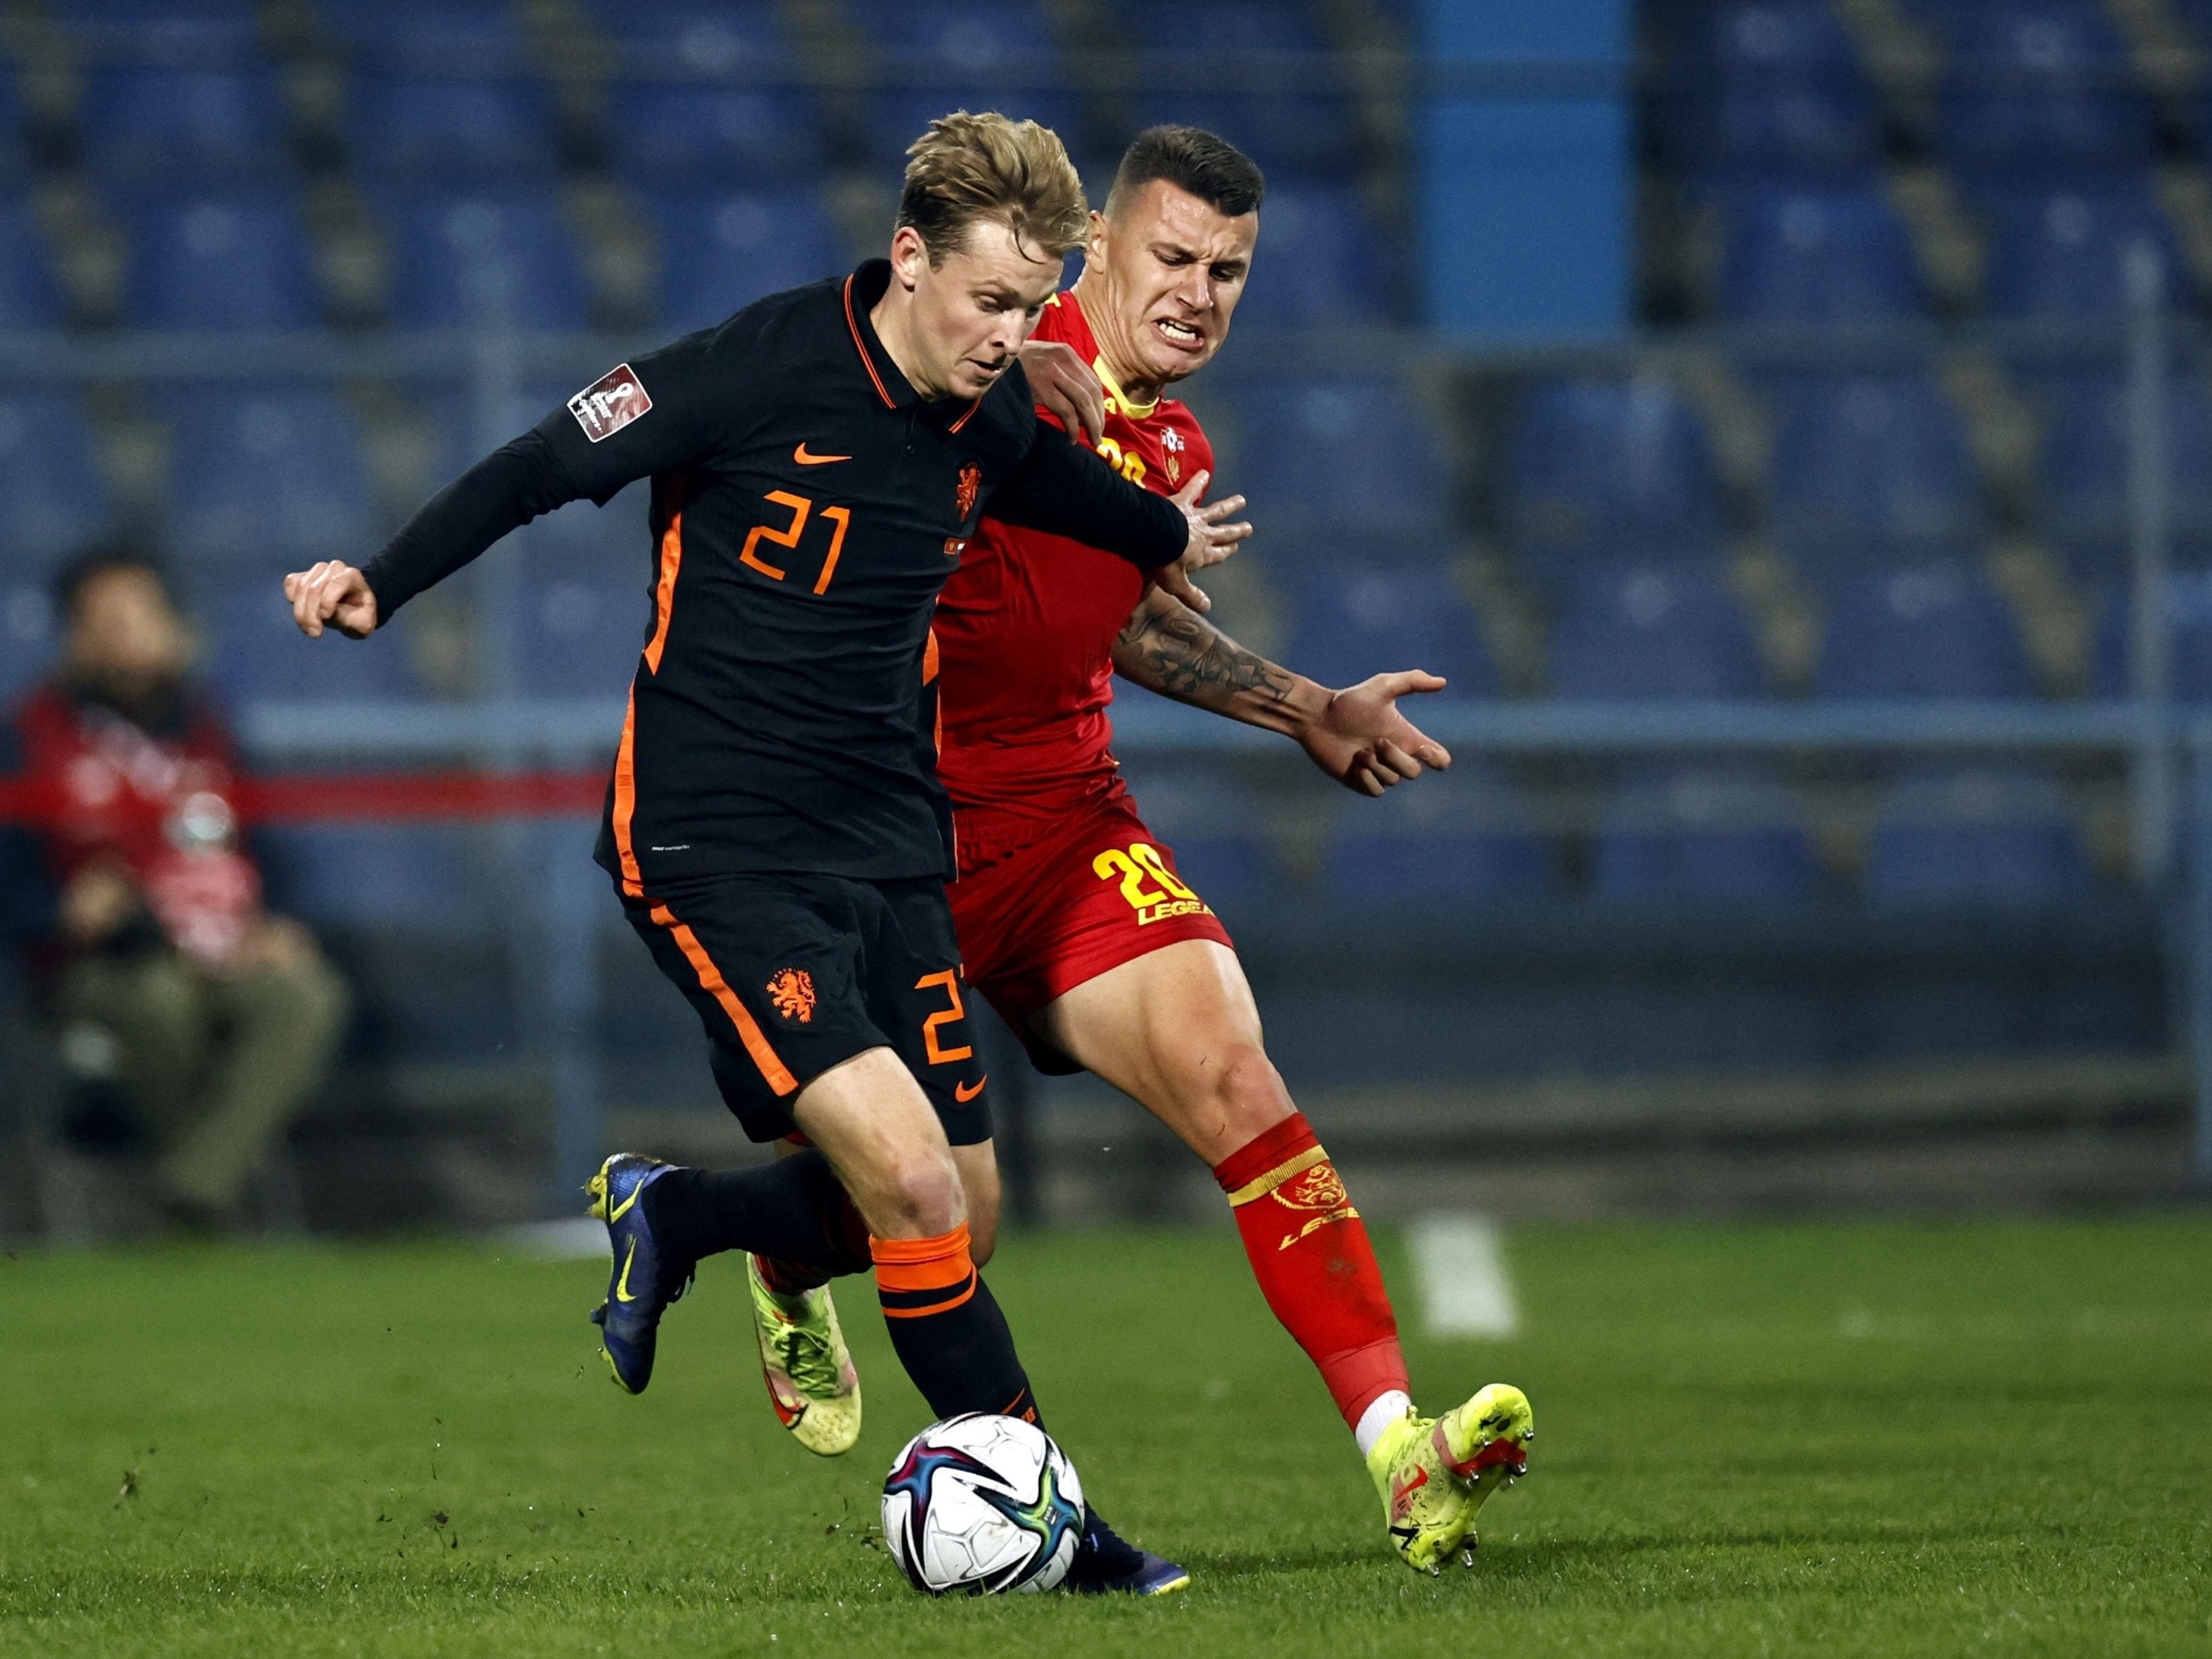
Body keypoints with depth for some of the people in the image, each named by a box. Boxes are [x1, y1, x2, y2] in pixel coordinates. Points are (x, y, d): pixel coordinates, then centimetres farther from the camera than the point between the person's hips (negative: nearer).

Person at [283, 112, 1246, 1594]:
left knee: (950, 1216, 3)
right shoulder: (762, 370, -15)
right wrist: (380, 588, -18)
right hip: (717, 844, -7)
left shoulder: (996, 420, 4)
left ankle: (667, 1220, 30)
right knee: (912, 1184, -19)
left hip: (889, 843, 7)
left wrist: (1162, 536, 46)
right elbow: (542, 470, -9)